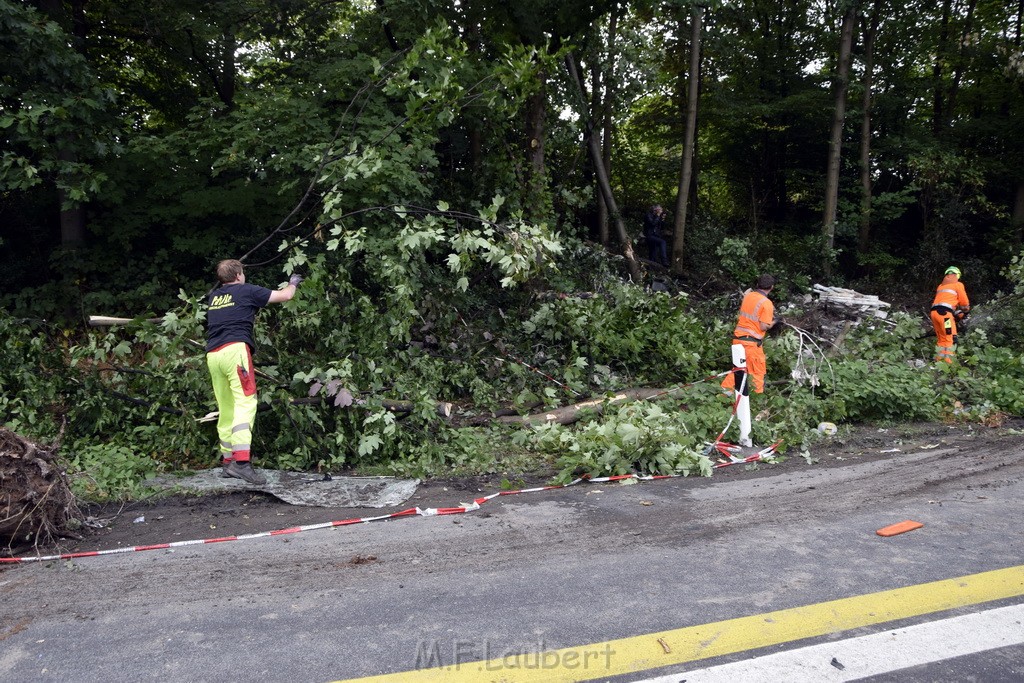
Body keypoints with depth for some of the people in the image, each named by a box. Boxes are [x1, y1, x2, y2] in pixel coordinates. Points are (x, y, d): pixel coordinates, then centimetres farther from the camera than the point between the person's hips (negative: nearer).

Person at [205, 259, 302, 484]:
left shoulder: (213, 297, 23)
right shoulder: (247, 291, 7)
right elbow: (285, 296, 17)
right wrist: (292, 283, 38)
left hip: (212, 354, 7)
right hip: (235, 349, -7)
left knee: (226, 409, 12)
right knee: (245, 404, -15)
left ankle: (228, 460, 16)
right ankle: (241, 462, -29)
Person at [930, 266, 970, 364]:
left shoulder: (941, 285, 28)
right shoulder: (958, 284, 9)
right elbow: (964, 302, 10)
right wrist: (965, 311, 29)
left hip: (934, 311, 7)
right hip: (945, 312, -7)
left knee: (941, 338, 15)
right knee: (951, 338, -7)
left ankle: (938, 360, 13)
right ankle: (948, 361, -16)